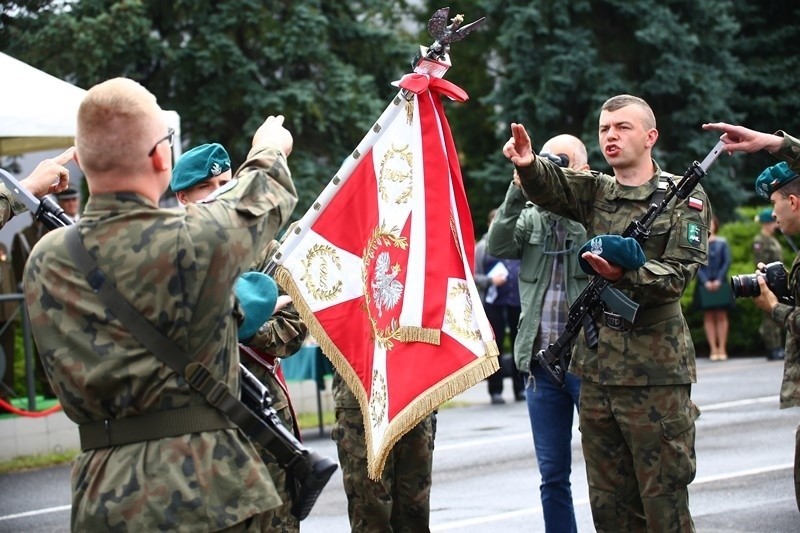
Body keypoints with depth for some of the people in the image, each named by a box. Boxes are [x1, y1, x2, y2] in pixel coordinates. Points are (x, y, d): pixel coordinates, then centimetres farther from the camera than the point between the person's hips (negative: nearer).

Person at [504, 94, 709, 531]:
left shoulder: (685, 198, 1)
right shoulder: (597, 192, 13)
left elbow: (679, 272, -9)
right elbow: (550, 185, -6)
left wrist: (626, 274, -28)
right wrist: (527, 164, -30)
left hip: (655, 373, -5)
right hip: (597, 368, 5)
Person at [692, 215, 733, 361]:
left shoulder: (722, 242, 6)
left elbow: (727, 262, 1)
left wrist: (719, 280, -9)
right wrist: (705, 281, -11)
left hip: (720, 284, 0)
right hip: (704, 285, 0)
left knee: (721, 316, 2)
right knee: (708, 317, 0)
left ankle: (722, 349, 3)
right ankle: (713, 349, 1)